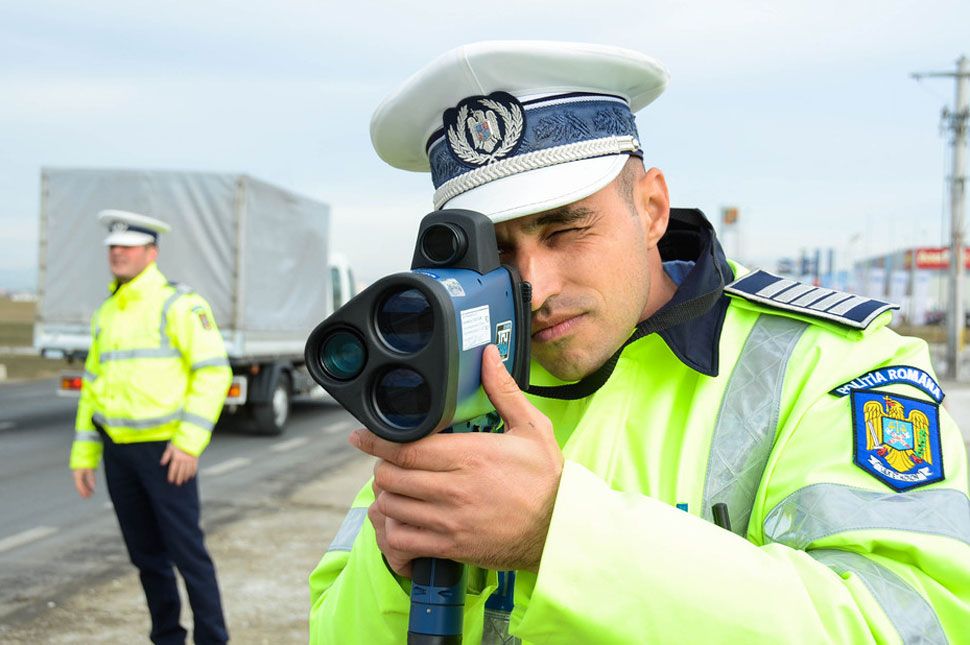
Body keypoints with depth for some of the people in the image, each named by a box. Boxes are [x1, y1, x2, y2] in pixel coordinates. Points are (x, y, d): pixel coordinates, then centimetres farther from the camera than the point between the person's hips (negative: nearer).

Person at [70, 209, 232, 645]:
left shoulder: (178, 303, -9)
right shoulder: (107, 314, 13)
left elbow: (213, 372, -15)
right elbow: (94, 386, 17)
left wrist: (190, 441, -22)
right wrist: (83, 455, 12)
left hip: (166, 448, -7)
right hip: (119, 450, 7)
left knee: (186, 550, -5)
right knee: (145, 552, 12)